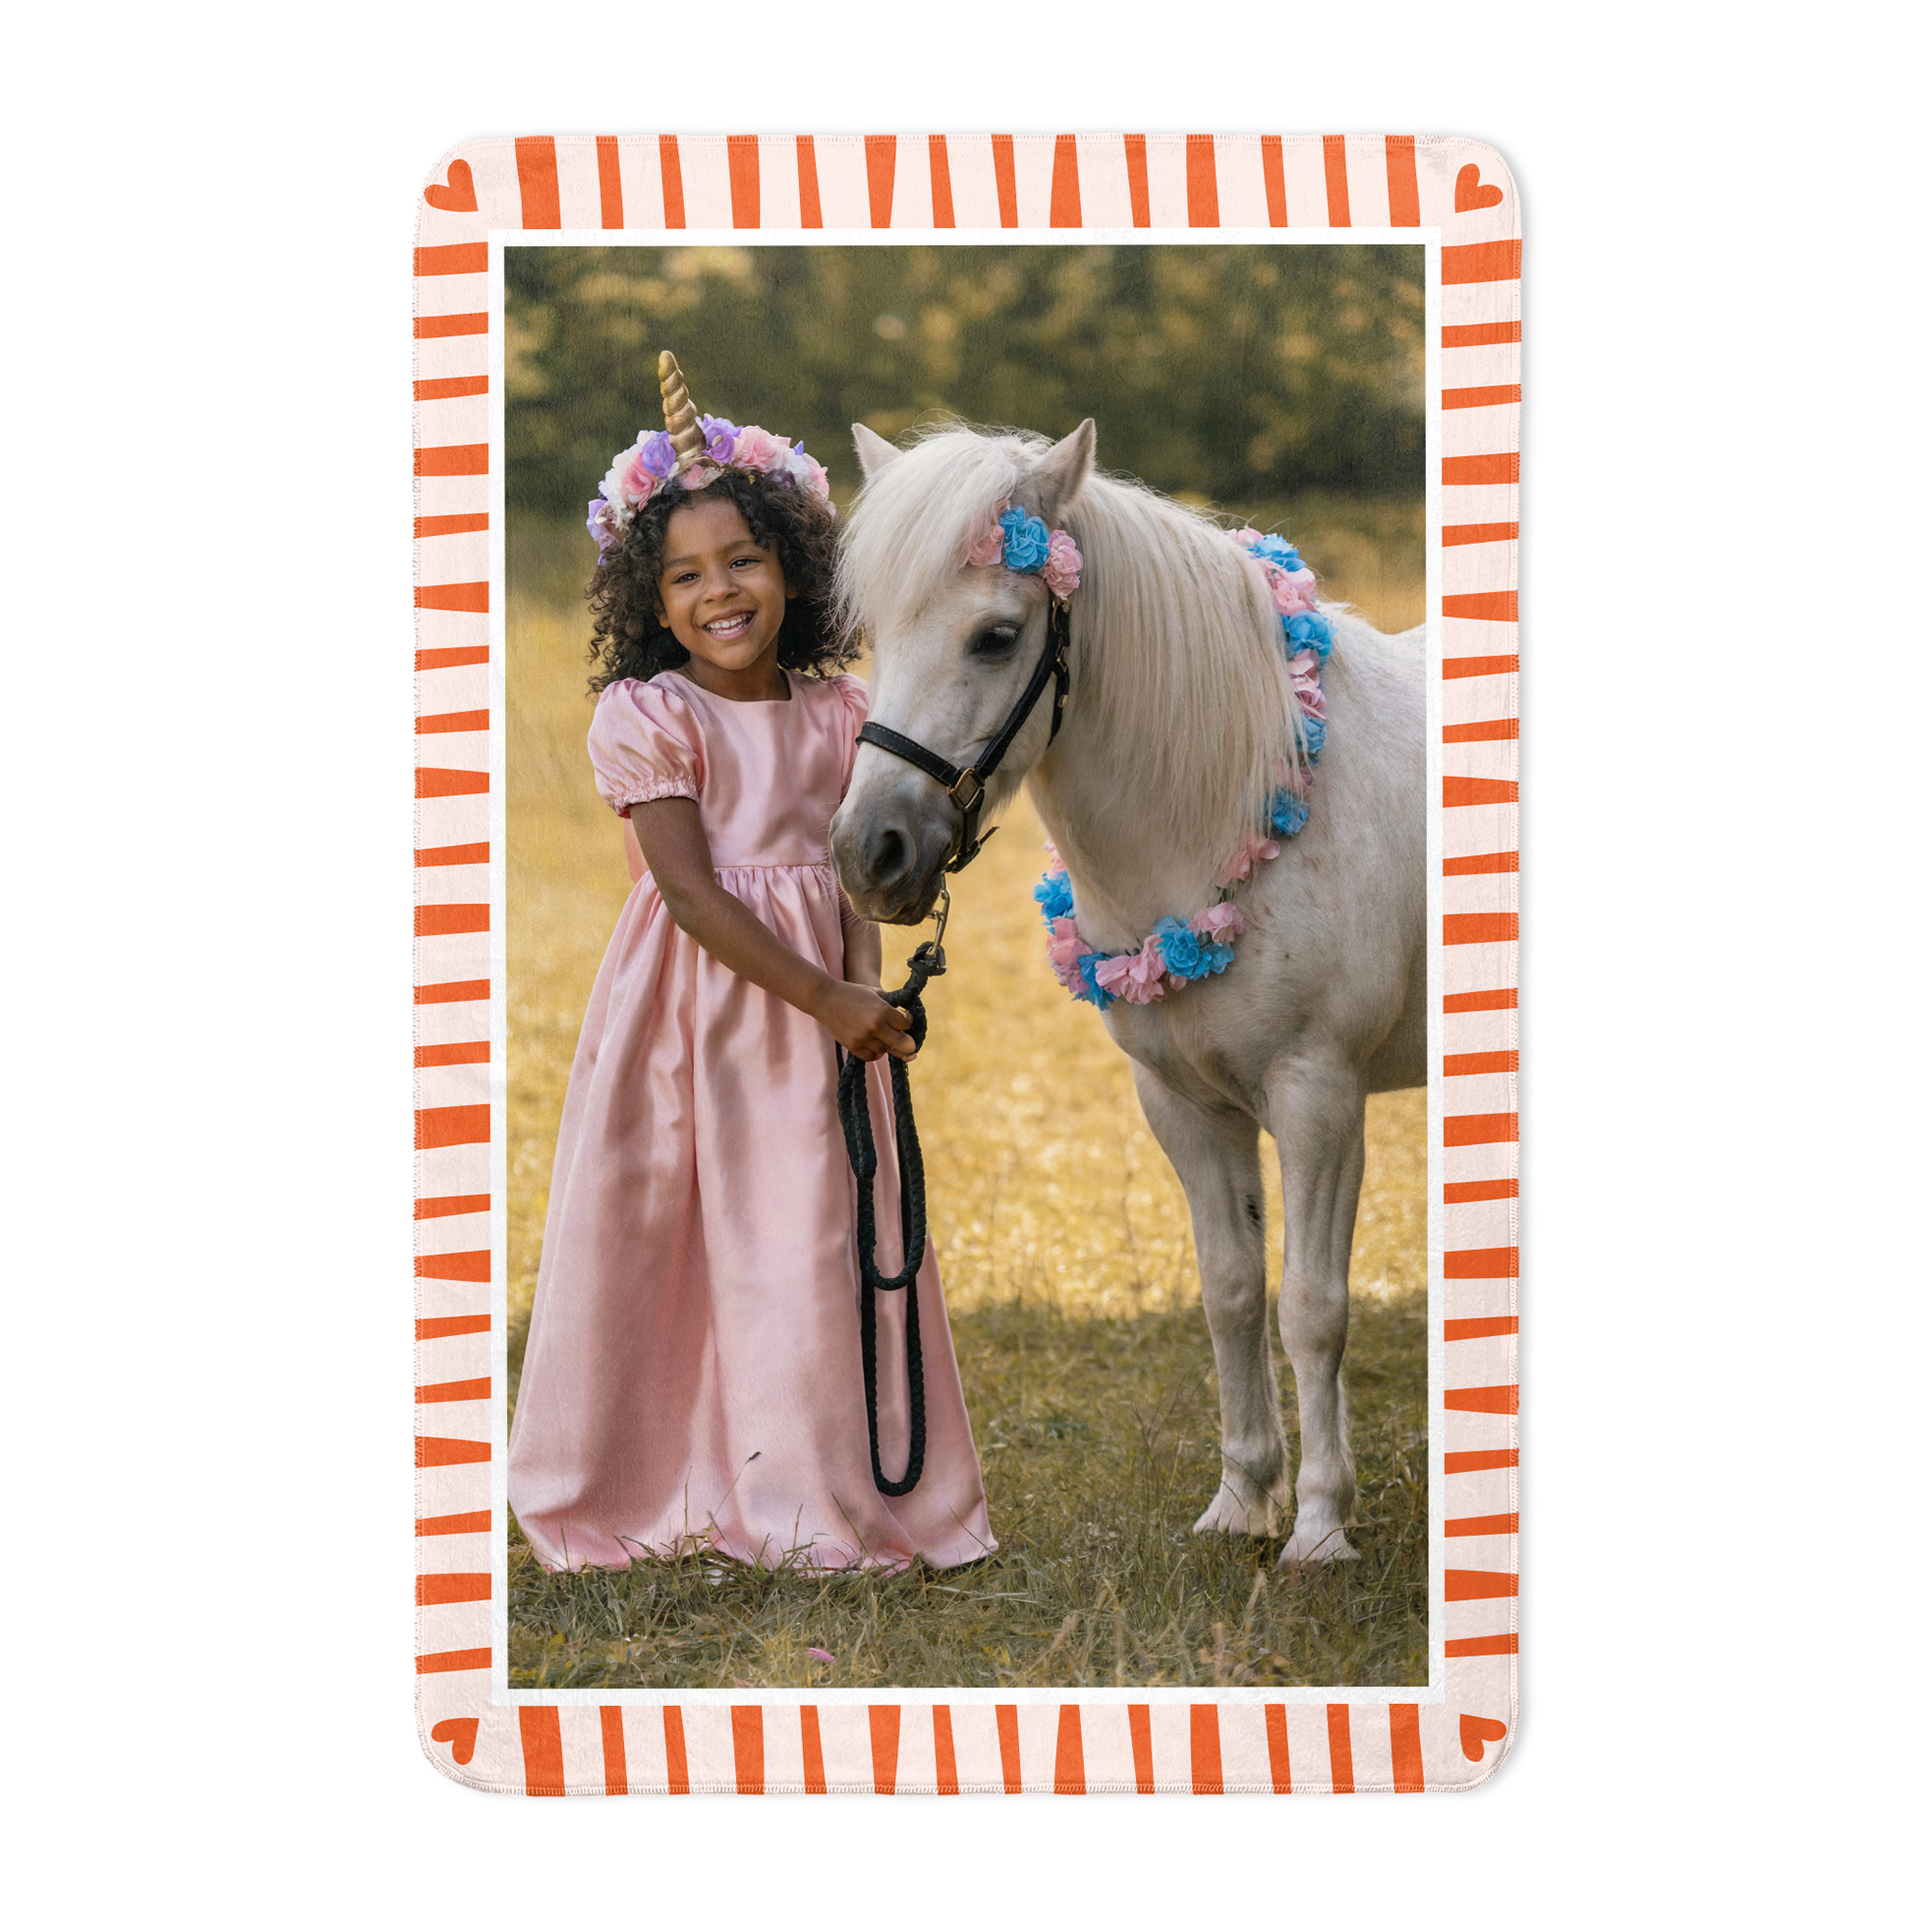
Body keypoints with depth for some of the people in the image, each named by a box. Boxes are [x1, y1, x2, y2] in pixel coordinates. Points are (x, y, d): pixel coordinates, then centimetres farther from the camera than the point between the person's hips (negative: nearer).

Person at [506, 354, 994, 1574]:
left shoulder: (837, 713, 4)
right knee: (658, 1233, 3)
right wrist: (823, 999, -18)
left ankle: (813, 1492, 17)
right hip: (691, 999, -3)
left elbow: (852, 875, 3)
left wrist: (867, 985, -16)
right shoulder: (644, 717, -9)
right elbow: (693, 892, -15)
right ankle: (655, 1481, 19)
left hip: (816, 996, 3)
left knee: (814, 1238, 4)